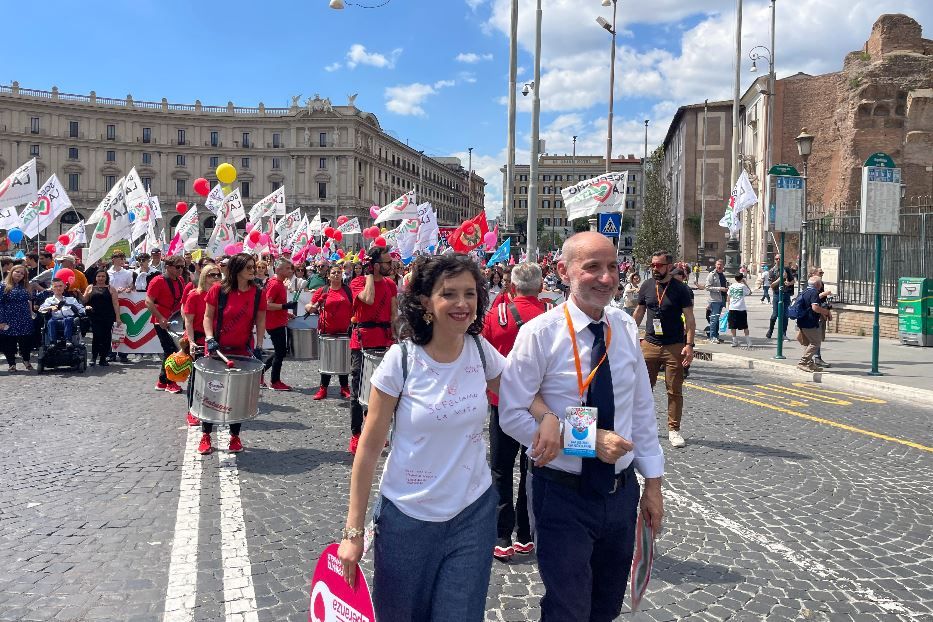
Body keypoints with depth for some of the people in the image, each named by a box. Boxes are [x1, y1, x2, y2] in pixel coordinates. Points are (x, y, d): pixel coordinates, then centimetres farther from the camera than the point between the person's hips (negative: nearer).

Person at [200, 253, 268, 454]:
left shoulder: (257, 293, -3)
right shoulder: (218, 290, -9)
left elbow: (260, 322, 4)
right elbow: (208, 316, -1)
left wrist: (258, 347, -4)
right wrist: (210, 339, -14)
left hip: (243, 350, 2)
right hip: (217, 348, -1)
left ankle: (235, 436, 21)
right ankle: (205, 436, 18)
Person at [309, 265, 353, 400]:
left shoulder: (348, 290, 3)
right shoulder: (322, 291, 1)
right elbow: (310, 306, 2)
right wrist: (311, 308, -19)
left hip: (344, 331, 0)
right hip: (327, 331, 0)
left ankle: (344, 387, 20)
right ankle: (323, 388, 17)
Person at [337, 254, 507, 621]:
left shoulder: (481, 351, -6)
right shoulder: (401, 359, -14)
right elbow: (369, 446, -9)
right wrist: (354, 530, -8)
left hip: (473, 514, 2)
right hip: (407, 518, -2)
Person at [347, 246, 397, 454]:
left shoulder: (390, 284, 9)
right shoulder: (357, 282, -6)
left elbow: (393, 313, 11)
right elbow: (369, 299, -27)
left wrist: (395, 338, 2)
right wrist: (370, 275, -15)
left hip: (384, 341, 5)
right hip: (362, 341, -5)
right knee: (358, 390, 1)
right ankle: (356, 435, 10)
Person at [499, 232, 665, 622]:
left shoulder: (626, 328, 0)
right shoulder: (540, 333, -15)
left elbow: (642, 409, 6)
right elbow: (512, 415, -15)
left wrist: (653, 484, 8)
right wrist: (589, 440, -21)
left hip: (622, 491, 5)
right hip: (563, 496, -5)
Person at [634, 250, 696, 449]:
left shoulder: (681, 289, -4)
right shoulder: (646, 286, 6)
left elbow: (689, 319, -5)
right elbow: (639, 312, 15)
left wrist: (689, 344, -14)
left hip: (675, 347, -3)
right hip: (650, 344, 3)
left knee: (675, 391, 2)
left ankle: (674, 429, 11)